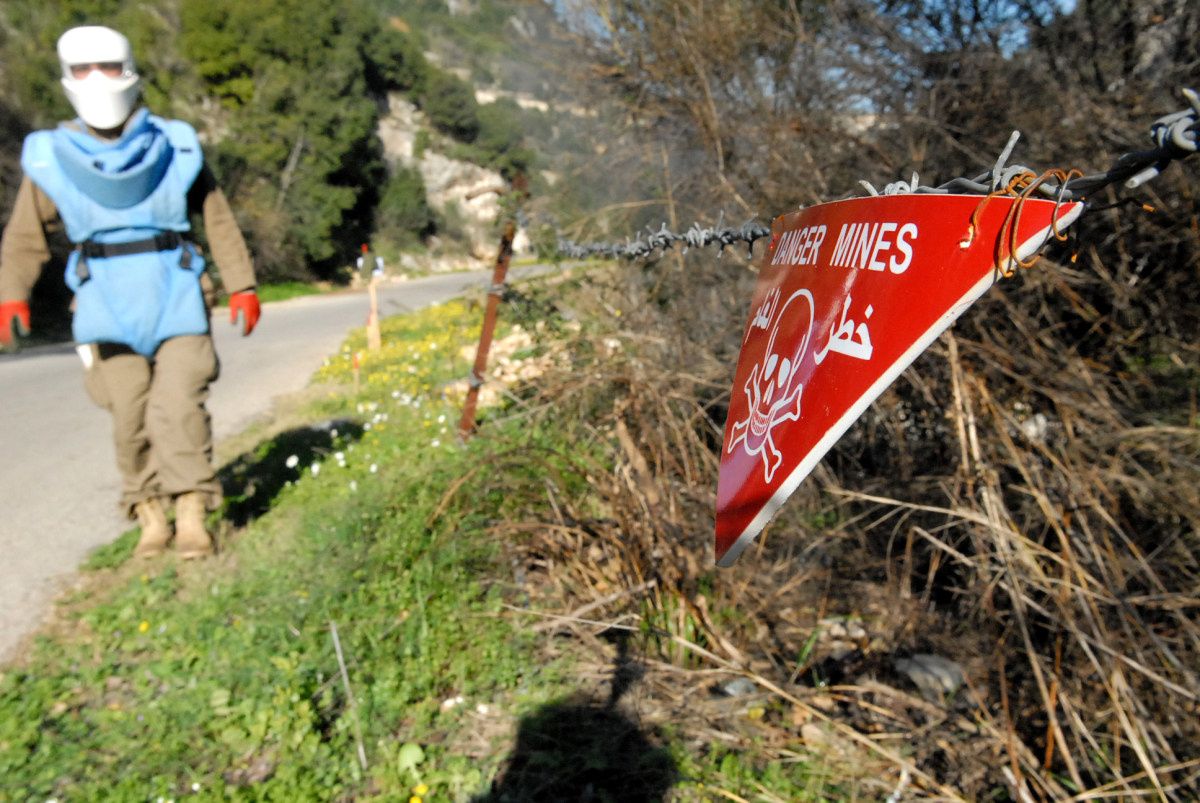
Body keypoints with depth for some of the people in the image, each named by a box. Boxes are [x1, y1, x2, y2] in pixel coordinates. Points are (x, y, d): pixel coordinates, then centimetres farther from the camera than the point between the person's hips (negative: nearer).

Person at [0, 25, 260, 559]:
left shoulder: (175, 148, 4)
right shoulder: (51, 158, 5)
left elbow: (218, 220, 9)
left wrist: (242, 286, 5)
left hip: (177, 299, -1)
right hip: (107, 309, 1)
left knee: (178, 409, -8)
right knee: (130, 419, 1)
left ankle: (193, 516, 0)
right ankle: (150, 515, 15)